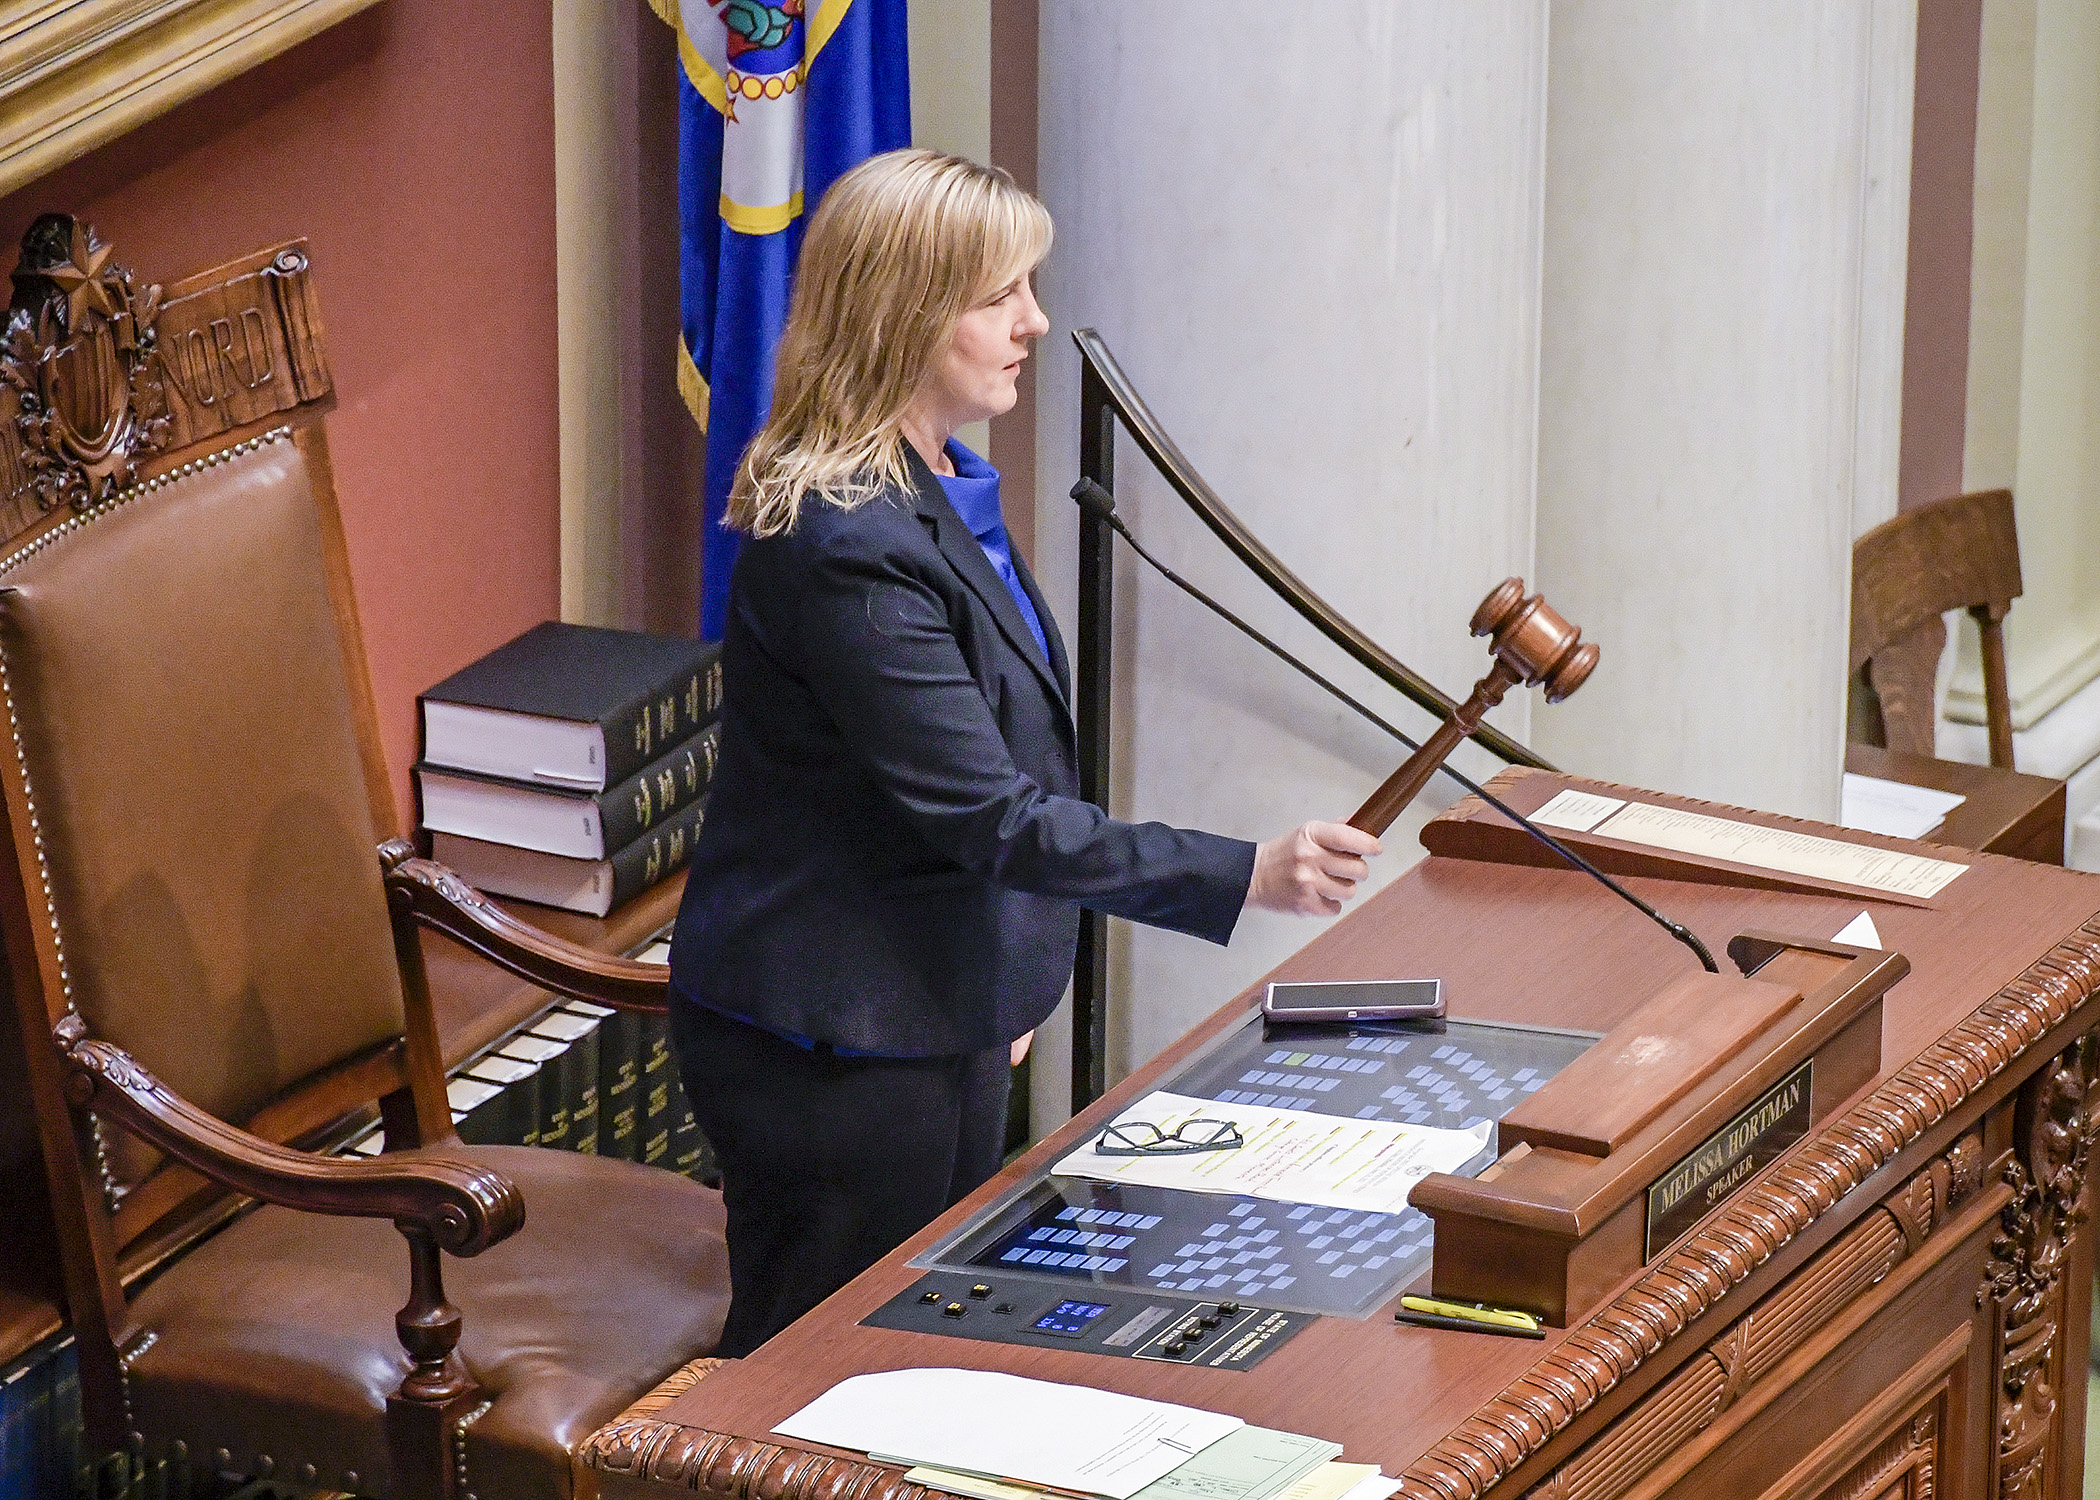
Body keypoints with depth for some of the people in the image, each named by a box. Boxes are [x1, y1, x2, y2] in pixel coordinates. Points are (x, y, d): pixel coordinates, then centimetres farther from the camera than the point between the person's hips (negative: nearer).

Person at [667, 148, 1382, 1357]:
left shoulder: (940, 487, 7)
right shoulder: (847, 547, -25)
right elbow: (985, 815, -27)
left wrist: (1014, 980, 20)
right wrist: (1246, 876, -29)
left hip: (940, 1007, 10)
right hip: (830, 1043, -10)